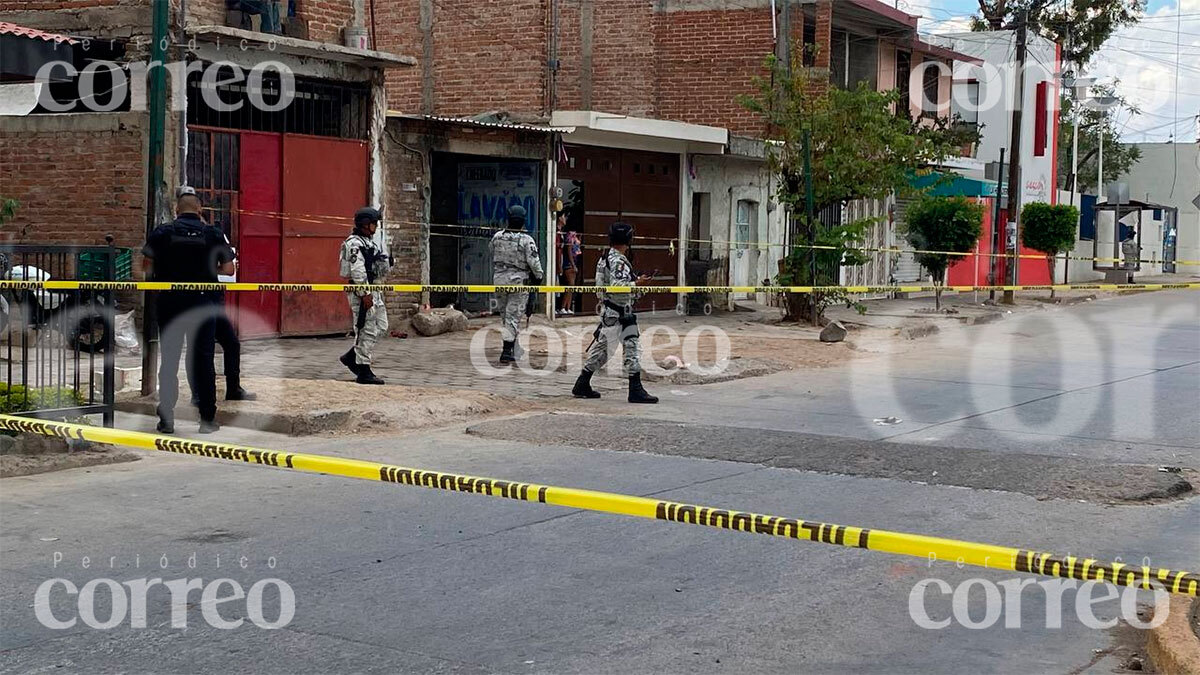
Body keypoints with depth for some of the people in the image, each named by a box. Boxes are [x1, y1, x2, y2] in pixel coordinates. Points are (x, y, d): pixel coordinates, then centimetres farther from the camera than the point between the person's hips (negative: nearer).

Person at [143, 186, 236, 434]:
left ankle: (166, 418, 8)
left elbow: (148, 266, -2)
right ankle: (207, 418, 8)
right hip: (203, 303, 0)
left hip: (170, 303, 1)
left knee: (169, 360, 8)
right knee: (203, 359, 6)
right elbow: (228, 269, -4)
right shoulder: (213, 234, -2)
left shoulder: (162, 233, -1)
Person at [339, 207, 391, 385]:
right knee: (367, 331, -7)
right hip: (361, 292, -10)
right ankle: (364, 372, -1)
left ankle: (352, 357, 22)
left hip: (374, 291, 10)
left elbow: (383, 270, 24)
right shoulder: (354, 244, -13)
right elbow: (357, 272, -21)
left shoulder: (371, 243, 18)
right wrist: (365, 294, -24)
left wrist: (386, 261, 5)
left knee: (381, 327, 12)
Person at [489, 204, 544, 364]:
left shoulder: (497, 237, 0)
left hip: (499, 279, 4)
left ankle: (510, 347, 19)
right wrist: (539, 275, 2)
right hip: (519, 280, -4)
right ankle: (507, 350, -4)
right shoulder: (526, 240, -13)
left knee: (504, 314, 15)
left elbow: (491, 254, 14)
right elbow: (533, 261, -13)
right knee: (513, 315, -1)